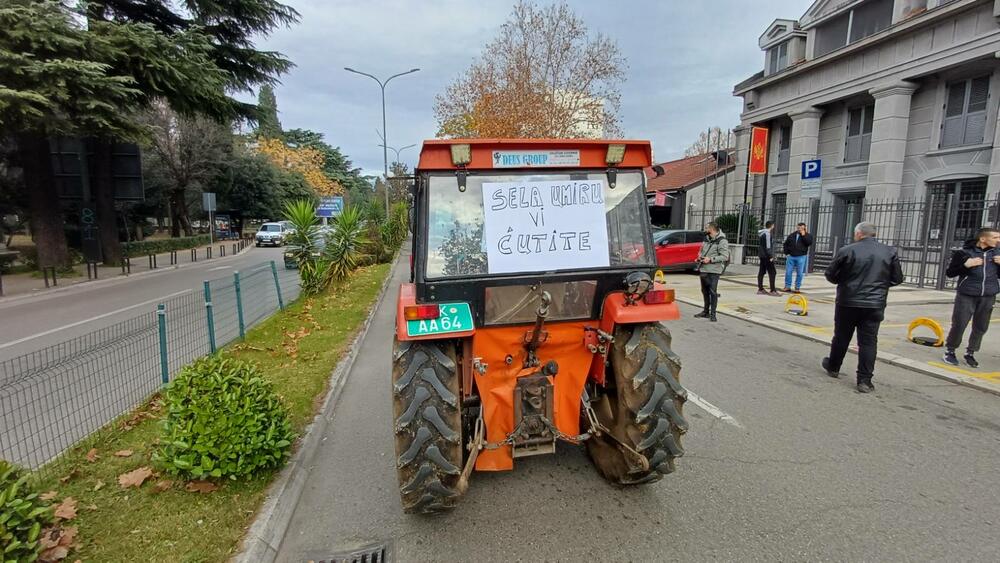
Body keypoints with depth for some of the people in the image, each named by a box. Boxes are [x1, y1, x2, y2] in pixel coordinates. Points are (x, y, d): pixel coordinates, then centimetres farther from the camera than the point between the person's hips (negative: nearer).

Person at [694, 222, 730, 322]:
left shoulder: (722, 241, -10)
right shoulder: (706, 239, 14)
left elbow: (725, 257, -15)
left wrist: (711, 259, -20)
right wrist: (700, 256, 5)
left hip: (714, 270, -8)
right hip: (703, 269, 8)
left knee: (713, 292, -8)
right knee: (705, 291, 14)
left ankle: (713, 314, -2)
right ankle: (706, 311, 25)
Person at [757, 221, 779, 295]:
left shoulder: (762, 233, 14)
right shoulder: (767, 234, -15)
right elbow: (768, 246, -19)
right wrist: (770, 256, -17)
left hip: (762, 256, 10)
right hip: (766, 256, -10)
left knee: (761, 272, 9)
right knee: (772, 272, -7)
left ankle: (760, 289, 12)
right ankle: (772, 291, -8)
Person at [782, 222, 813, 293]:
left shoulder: (808, 236, 4)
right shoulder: (792, 235, 10)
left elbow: (809, 243, -15)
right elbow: (786, 244, 15)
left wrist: (803, 235, -15)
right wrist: (786, 253, 6)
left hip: (801, 257, -2)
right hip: (791, 256, 2)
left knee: (799, 273, 2)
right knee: (788, 272, 3)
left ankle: (797, 288, 9)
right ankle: (787, 286, 11)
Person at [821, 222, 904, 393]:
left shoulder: (847, 251, -8)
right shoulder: (890, 252, 2)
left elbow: (830, 275, -3)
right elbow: (897, 279, 8)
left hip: (847, 303, -2)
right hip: (874, 305, 2)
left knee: (841, 337, 14)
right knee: (868, 342, 3)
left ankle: (833, 367, 31)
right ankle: (864, 380, 1)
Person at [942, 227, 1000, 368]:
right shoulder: (964, 252, -6)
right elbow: (949, 273, -4)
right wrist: (966, 265, -18)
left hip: (988, 297, 4)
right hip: (966, 296, -4)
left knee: (980, 328, 6)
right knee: (958, 325, -3)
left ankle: (970, 353, 20)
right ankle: (950, 351, 13)